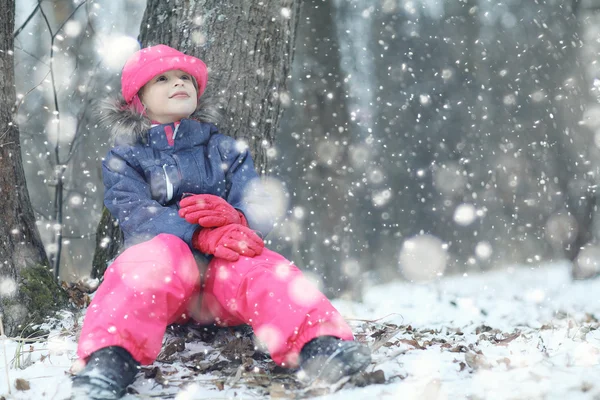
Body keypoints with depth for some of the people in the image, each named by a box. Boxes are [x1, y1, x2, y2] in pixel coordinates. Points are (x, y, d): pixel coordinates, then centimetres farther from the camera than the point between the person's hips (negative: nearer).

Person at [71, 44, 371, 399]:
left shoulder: (226, 150, 18)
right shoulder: (124, 159, 13)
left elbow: (261, 214, 3)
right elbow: (137, 215, -8)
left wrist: (233, 218, -24)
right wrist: (203, 234, -27)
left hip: (228, 268, 1)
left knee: (256, 262, -31)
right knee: (162, 250, -33)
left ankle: (317, 344, -57)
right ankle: (113, 357, -56)